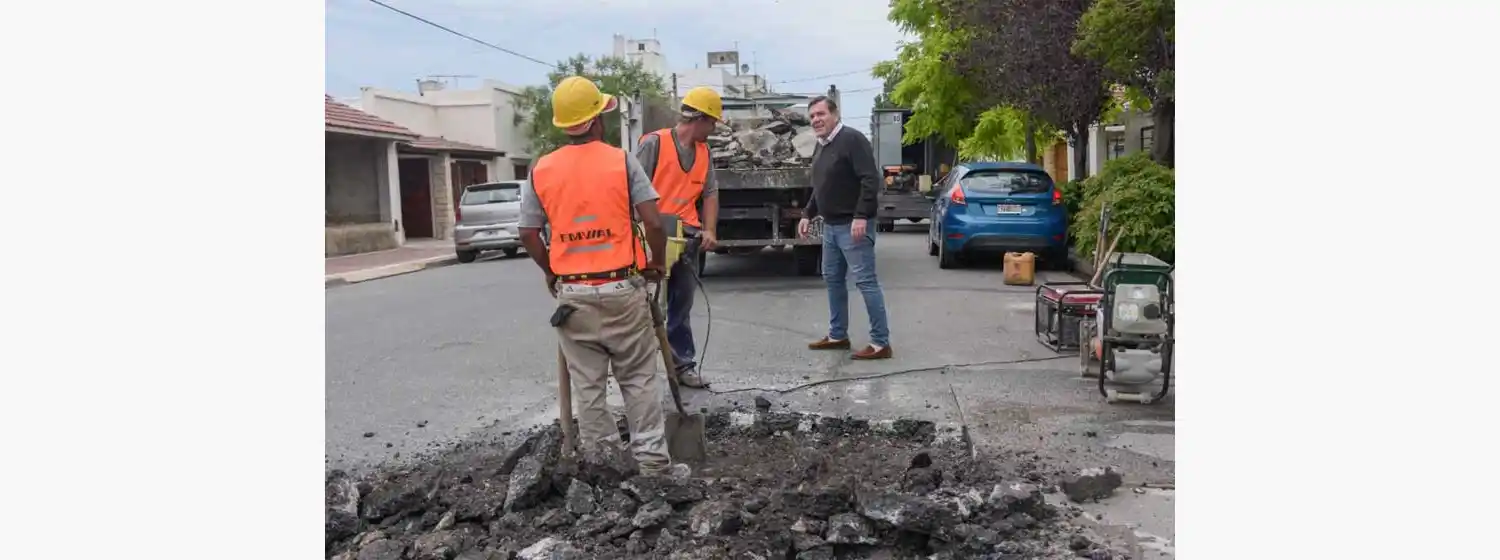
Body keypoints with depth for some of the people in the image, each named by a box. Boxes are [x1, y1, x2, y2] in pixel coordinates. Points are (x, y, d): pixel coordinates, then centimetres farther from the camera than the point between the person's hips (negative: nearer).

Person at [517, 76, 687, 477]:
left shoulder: (540, 171, 2)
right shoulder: (622, 162, -6)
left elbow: (528, 236, 4)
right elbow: (653, 223, -10)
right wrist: (658, 263, 7)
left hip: (572, 293, 2)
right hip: (621, 289, -2)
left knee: (587, 382, 11)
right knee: (639, 378, 7)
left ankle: (600, 456, 19)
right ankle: (652, 459, 9)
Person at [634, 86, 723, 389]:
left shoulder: (703, 152, 10)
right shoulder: (654, 143, -11)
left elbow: (710, 194, 13)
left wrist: (709, 231, 0)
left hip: (688, 239, 7)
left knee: (681, 306, 14)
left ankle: (683, 364, 23)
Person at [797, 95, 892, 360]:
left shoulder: (852, 140, -13)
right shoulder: (820, 147, 16)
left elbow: (870, 180, -21)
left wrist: (861, 216, -27)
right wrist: (807, 214, 19)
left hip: (852, 225, -10)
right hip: (831, 225, 10)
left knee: (865, 281, -8)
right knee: (832, 278, 15)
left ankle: (881, 342, -5)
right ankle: (838, 335, 26)